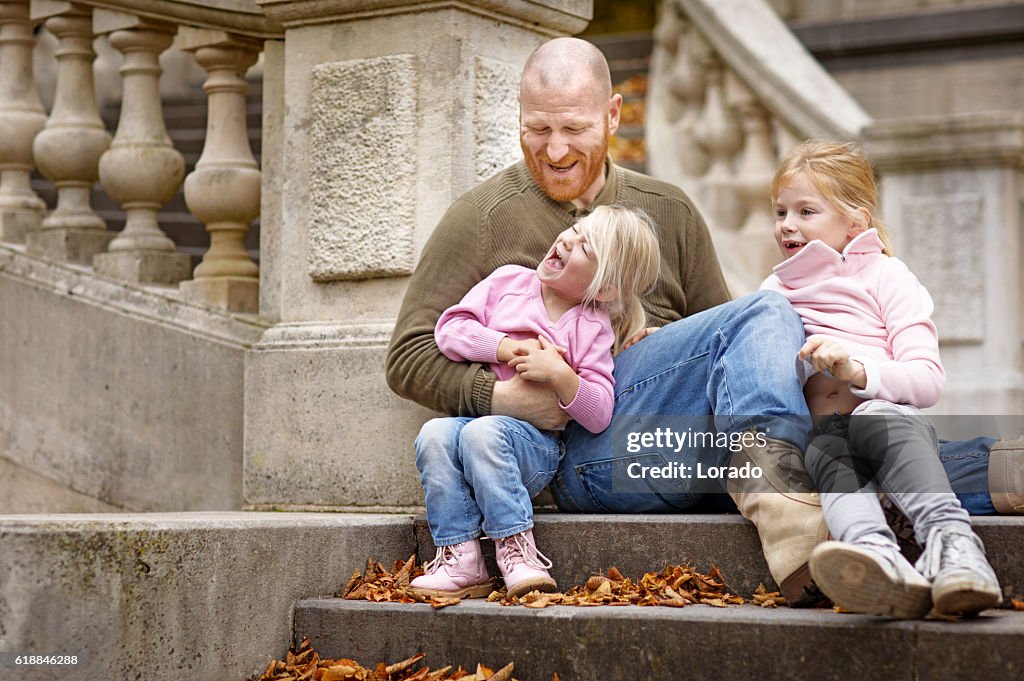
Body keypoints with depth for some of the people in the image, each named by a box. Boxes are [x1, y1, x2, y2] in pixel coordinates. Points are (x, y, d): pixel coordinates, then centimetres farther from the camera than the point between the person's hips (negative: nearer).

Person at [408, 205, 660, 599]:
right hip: (469, 414, 3)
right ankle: (460, 557, -29)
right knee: (434, 434, -30)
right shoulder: (508, 281, 10)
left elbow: (598, 416, -5)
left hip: (536, 440, -3)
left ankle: (516, 549, -30)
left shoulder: (592, 329, 3)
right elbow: (450, 328, 2)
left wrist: (560, 376, -21)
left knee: (482, 431, -35)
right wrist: (509, 348, -9)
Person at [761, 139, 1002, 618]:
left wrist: (858, 370, -18)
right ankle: (879, 559, -67)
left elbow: (928, 380, 0)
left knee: (876, 419, -39)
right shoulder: (775, 291, 27)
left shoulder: (885, 278, 12)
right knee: (827, 453, -37)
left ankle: (951, 540, -57)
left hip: (890, 416, -1)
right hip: (818, 432, 2)